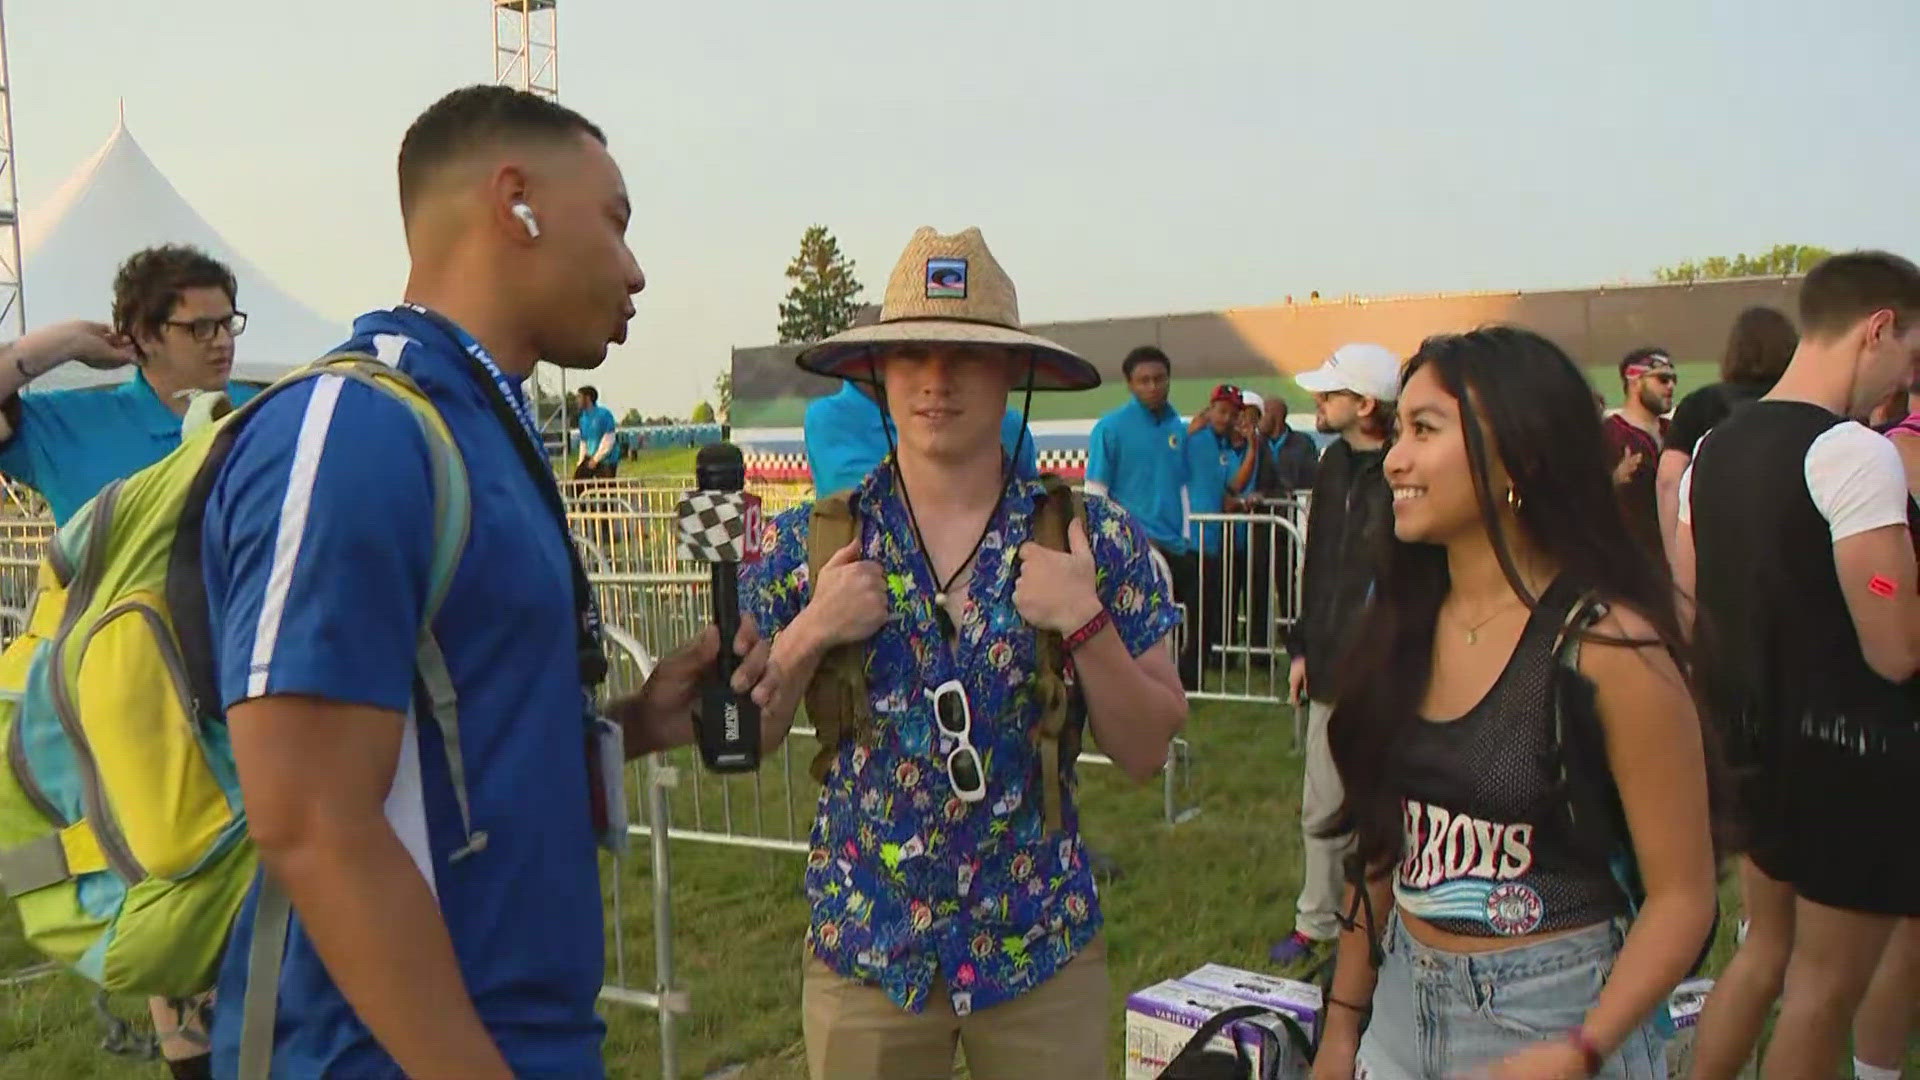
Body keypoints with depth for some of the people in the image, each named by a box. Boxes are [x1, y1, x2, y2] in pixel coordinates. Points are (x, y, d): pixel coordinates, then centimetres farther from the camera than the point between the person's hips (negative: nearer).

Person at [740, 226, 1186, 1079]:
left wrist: (1086, 624, -18)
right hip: (862, 946, 0)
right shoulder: (807, 542, -5)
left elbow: (1145, 754, -3)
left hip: (1045, 946, 0)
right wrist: (808, 634, -17)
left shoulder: (1094, 538, -6)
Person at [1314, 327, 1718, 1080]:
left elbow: (1683, 896, -15)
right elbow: (1380, 842, 6)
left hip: (1552, 1014, -5)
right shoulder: (1405, 623, 0)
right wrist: (1343, 1018, 5)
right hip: (1404, 1007, 5)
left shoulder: (1610, 646, -17)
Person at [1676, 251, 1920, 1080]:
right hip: (1850, 747, -8)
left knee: (1766, 948, 23)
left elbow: (1690, 604, 11)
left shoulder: (1714, 447, 6)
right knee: (1827, 982, 7)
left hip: (1756, 731, 8)